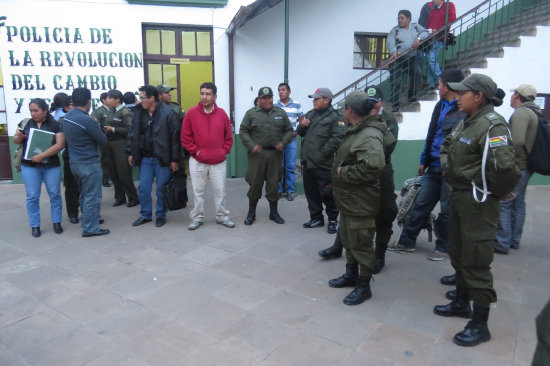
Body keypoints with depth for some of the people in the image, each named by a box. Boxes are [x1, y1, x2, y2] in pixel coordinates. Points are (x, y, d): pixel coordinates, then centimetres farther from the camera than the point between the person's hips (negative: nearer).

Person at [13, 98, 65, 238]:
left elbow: (60, 144, -13)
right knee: (32, 196, 5)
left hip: (52, 166, -2)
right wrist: (19, 137, -11)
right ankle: (35, 225, 16)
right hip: (29, 166, 2)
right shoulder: (25, 123, 5)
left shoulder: (55, 125, -3)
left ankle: (57, 222, 20)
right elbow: (16, 140, 13)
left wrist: (42, 156, -20)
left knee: (55, 194, 6)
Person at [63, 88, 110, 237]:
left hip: (75, 162, 9)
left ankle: (87, 220, 34)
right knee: (92, 197, 0)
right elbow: (103, 140, -12)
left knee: (84, 195, 21)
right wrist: (97, 126, 4)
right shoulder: (87, 121, -20)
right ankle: (90, 229, 5)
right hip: (89, 163, -9)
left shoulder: (67, 117, 6)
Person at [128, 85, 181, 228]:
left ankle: (161, 215, 23)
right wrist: (131, 152, 11)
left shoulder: (168, 113, -12)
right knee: (143, 188, 9)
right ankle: (146, 214, 26)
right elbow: (133, 134, 15)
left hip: (162, 158, -5)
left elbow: (175, 136, -11)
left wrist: (174, 159, -11)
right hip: (145, 157, 5)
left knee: (161, 189, 5)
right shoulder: (139, 112, 5)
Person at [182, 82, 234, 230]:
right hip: (197, 162, -1)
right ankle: (197, 218, 21)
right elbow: (185, 137, 0)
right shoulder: (192, 113, -2)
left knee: (220, 191, 8)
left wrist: (224, 151, 0)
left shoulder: (222, 114, 3)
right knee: (198, 191, 7)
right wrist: (195, 151, -6)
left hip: (218, 162, 1)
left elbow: (229, 136, 10)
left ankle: (222, 216, 23)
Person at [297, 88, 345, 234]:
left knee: (327, 194, 0)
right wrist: (302, 126, 0)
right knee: (311, 193, 15)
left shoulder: (335, 117, -8)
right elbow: (300, 133, 23)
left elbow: (338, 138, -18)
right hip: (308, 162, 7)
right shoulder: (310, 114, 16)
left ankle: (333, 220, 18)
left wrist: (322, 154, -20)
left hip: (323, 164, -7)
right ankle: (316, 218, 30)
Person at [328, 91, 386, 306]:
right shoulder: (355, 131, 11)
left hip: (360, 202, -11)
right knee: (348, 239, 22)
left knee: (361, 243, 3)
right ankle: (351, 274, 40)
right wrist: (338, 176, 10)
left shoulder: (369, 136, -22)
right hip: (348, 199, 11)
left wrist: (343, 173, -25)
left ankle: (364, 286, 18)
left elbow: (372, 166, -37)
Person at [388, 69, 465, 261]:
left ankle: (442, 247, 24)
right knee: (421, 203, 12)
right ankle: (407, 241, 23)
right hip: (434, 167, 7)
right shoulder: (440, 106, 12)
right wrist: (424, 160, 17)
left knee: (447, 209, 7)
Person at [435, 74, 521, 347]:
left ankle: (480, 325, 13)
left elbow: (504, 167, -31)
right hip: (458, 196, 10)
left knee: (475, 263, -2)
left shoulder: (492, 125, -21)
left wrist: (494, 192, -15)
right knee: (457, 253, 21)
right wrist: (446, 165, 11)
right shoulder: (466, 122, 9)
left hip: (477, 203, -10)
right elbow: (447, 145, 26)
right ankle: (462, 303, 40)